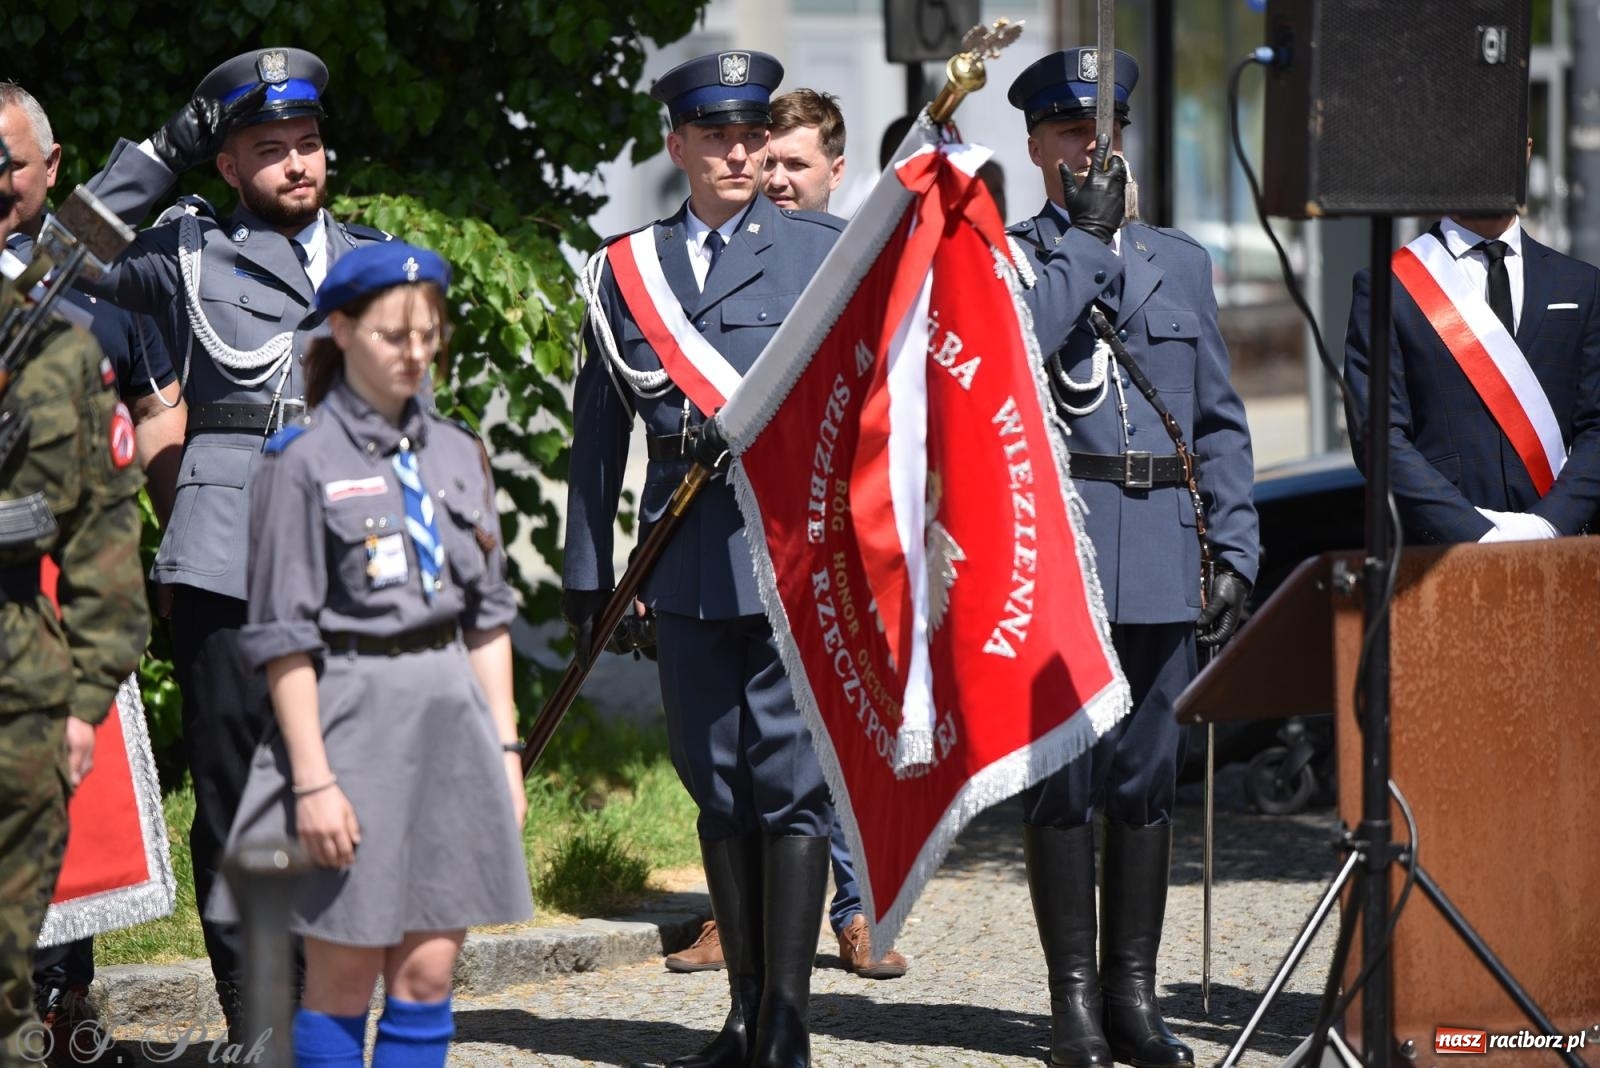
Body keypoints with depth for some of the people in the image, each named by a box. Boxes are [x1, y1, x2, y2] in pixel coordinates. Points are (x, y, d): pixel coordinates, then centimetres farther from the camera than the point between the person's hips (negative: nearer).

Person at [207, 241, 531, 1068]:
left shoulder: (457, 454, 11)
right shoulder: (304, 463, -5)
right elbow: (284, 637, -7)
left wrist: (505, 748, 10)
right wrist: (313, 778, -12)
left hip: (452, 720, 5)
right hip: (353, 718, -5)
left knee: (428, 975, 4)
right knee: (343, 977, 1)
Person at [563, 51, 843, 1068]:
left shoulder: (824, 249, 5)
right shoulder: (625, 268, 11)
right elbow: (600, 429, 13)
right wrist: (588, 571, 12)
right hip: (688, 561, 3)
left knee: (792, 781, -7)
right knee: (719, 787, 9)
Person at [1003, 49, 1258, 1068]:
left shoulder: (1181, 261, 15)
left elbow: (1220, 421, 15)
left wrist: (1234, 551, 7)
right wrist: (1089, 234, -15)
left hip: (1159, 555, 3)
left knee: (1147, 778, 5)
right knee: (1060, 777, -2)